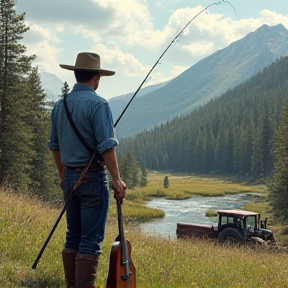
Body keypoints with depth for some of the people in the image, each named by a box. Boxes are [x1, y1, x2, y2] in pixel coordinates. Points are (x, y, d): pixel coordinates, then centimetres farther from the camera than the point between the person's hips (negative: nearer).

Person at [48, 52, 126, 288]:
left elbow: (54, 146, 17)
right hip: (93, 177, -7)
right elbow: (106, 146, -19)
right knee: (91, 240, -5)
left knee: (73, 237, 14)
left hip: (70, 178, 7)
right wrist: (117, 180, -15)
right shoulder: (97, 104, -13)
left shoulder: (60, 105, 9)